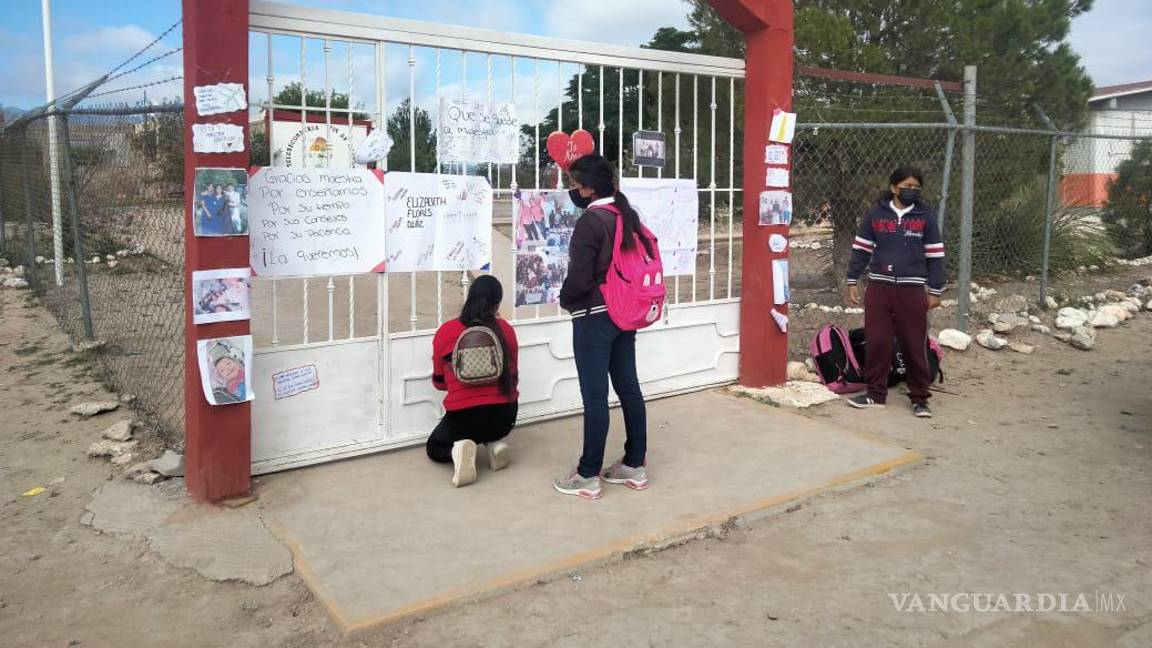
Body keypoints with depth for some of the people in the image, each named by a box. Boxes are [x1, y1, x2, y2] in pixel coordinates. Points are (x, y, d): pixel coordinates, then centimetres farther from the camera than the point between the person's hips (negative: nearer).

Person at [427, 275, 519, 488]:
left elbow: (439, 382, 11)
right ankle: (494, 442, 7)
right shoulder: (506, 329, 0)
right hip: (504, 416, 3)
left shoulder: (445, 332, -3)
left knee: (434, 447, 27)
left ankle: (457, 450, -6)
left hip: (463, 417, -3)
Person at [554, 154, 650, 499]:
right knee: (629, 389, 12)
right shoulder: (627, 214, 7)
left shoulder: (590, 223, -17)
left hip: (594, 317, -8)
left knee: (595, 397, -3)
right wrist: (573, 178, 31)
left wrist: (564, 300, 1)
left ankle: (588, 476, 5)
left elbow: (579, 278, -22)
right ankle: (635, 466, 20)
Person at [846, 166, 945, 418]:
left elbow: (935, 256, 5)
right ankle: (876, 393, 17)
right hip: (878, 287, 1)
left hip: (912, 290, -1)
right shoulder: (876, 214, 4)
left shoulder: (926, 216, 3)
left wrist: (935, 291, 3)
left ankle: (920, 398, 14)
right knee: (876, 342, 4)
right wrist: (852, 281, 5)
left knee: (915, 345, 3)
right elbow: (861, 249, 9)